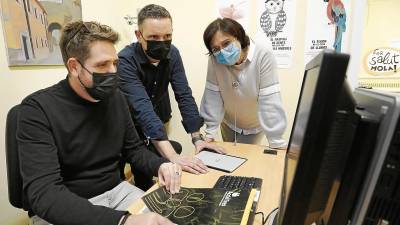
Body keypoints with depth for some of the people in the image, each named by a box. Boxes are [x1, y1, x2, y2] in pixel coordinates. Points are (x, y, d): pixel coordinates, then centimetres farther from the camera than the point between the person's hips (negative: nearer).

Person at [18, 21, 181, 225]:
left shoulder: (115, 97, -1)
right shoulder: (38, 109, -17)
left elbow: (133, 148, 7)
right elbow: (44, 192, -26)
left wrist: (160, 165, -16)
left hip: (116, 191, 5)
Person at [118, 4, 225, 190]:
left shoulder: (172, 54, -12)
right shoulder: (125, 61, -28)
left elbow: (184, 95, -14)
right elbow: (142, 108, -39)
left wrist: (197, 137, -22)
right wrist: (172, 156, -47)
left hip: (158, 125, 4)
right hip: (129, 128, -3)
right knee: (143, 175, -2)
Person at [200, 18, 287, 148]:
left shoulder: (263, 56, -28)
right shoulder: (215, 60, -21)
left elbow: (270, 101, -29)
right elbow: (213, 96, -18)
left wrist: (277, 144, -29)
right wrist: (209, 135, -18)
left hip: (254, 126, -2)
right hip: (228, 123, 3)